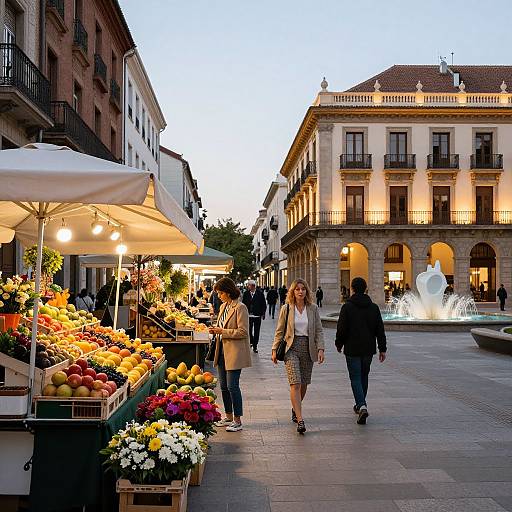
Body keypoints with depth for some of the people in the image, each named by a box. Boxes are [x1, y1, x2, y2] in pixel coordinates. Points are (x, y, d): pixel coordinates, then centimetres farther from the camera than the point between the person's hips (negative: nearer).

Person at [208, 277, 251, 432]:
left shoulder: (240, 308, -13)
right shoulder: (223, 306, 13)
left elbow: (243, 332, -17)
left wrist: (222, 331, -18)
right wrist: (216, 330, 4)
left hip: (235, 353, -9)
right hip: (222, 351, 9)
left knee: (232, 386, -7)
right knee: (224, 386, 13)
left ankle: (237, 421, 2)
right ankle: (229, 416, 25)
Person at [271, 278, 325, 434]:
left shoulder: (313, 309, 4)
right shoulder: (286, 309, 0)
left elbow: (319, 330, 4)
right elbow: (279, 331, 5)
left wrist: (320, 348, -6)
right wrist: (274, 350, 2)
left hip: (308, 348, 3)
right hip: (291, 348, -2)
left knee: (304, 383, 10)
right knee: (295, 383, -13)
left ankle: (295, 408, 35)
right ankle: (300, 419, -16)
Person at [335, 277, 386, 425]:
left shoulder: (347, 307, -9)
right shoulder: (374, 307, 3)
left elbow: (341, 329, -9)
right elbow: (380, 330, 3)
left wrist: (339, 344, 7)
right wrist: (382, 349, 8)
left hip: (352, 349, -4)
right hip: (368, 349, 4)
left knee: (355, 378, 0)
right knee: (364, 376, 19)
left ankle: (362, 406, -19)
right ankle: (361, 405, 30)